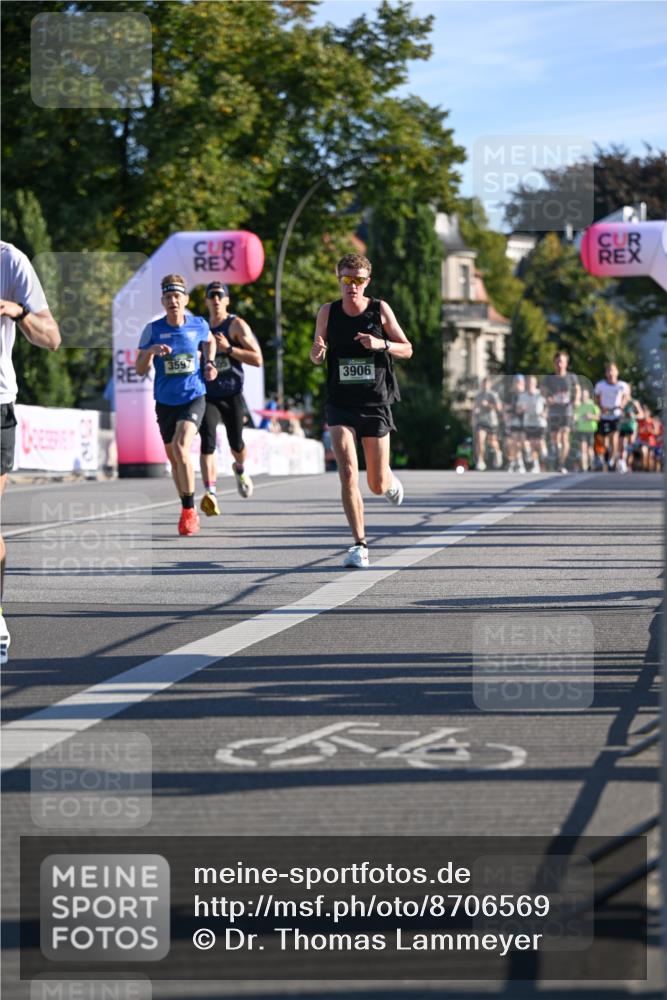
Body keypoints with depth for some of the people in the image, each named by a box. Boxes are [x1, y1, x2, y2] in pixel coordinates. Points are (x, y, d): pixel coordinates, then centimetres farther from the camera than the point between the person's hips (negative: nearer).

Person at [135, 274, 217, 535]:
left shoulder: (199, 325, -3)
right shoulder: (153, 330, -5)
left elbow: (209, 341, 22)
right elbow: (140, 370, -4)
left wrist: (210, 363, 5)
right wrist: (151, 351, -23)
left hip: (194, 398, -2)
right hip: (165, 402, 2)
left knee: (180, 447, -24)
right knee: (173, 458, 12)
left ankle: (189, 510, -15)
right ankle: (187, 511, 31)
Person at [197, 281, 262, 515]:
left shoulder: (237, 325, -5)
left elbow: (257, 359, -14)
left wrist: (228, 348, -21)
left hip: (232, 394, -2)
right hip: (207, 395, 2)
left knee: (236, 443, 11)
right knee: (207, 440, -19)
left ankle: (240, 470, 48)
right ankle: (210, 493, -28)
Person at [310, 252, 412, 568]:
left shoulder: (380, 310, -2)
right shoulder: (328, 312, 1)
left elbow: (407, 349, 4)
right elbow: (316, 357, 11)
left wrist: (382, 344, -16)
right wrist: (317, 352, -14)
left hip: (375, 403, 0)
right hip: (340, 404, 0)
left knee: (377, 486, 6)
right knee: (348, 473, -18)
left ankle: (390, 481, 45)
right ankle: (359, 544, -11)